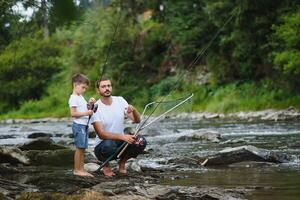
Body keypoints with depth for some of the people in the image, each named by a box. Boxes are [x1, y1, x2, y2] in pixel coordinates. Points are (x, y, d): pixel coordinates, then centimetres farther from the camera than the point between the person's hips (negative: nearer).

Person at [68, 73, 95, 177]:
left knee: (82, 149, 9)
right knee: (79, 148, -7)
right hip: (78, 125, -9)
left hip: (84, 125, 9)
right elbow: (73, 113, -18)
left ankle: (81, 169, 11)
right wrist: (86, 113, -21)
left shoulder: (81, 97, 19)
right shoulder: (73, 98, -11)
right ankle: (77, 170, -3)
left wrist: (89, 104, 8)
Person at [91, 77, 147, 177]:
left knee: (141, 141, -23)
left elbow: (137, 120, -4)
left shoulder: (120, 101, 0)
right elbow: (101, 134, -23)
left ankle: (122, 161, 5)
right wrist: (122, 136, -37)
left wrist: (134, 110, -28)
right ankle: (106, 165, -4)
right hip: (103, 145, -4)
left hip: (121, 143, 4)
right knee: (109, 144, -39)